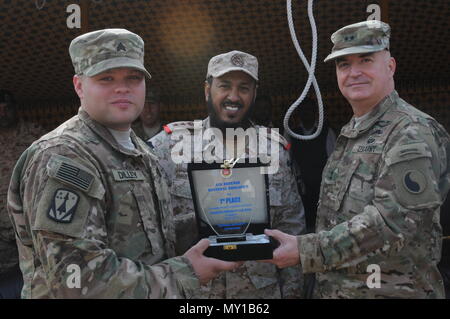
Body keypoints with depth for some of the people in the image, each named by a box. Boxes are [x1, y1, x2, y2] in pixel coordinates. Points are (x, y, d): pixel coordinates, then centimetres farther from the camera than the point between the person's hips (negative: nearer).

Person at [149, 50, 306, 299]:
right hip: (187, 290, -2)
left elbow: (291, 229, 5)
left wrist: (291, 291, 3)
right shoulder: (170, 143, -6)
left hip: (261, 291, 2)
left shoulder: (275, 150, 2)